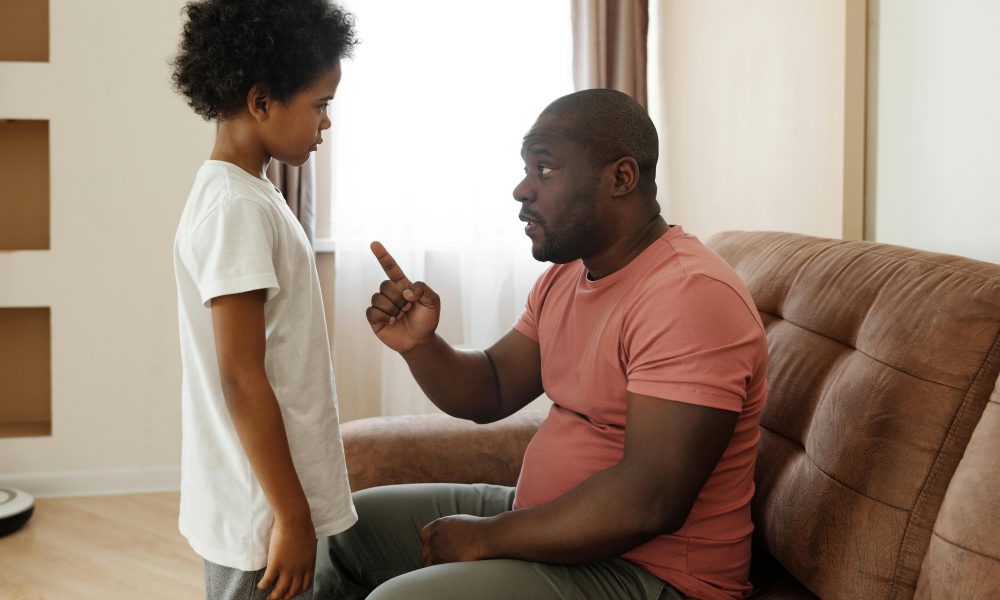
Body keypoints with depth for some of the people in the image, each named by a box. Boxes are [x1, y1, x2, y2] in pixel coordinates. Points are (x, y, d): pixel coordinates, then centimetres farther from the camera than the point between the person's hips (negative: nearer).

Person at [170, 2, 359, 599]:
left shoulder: (250, 194, 10)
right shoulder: (236, 208, -19)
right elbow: (241, 376, -21)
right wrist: (293, 517, -18)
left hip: (266, 501, 9)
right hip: (261, 515, -9)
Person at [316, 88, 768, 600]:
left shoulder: (689, 294, -24)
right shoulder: (564, 277, 9)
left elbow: (651, 501, -30)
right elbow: (489, 393, 13)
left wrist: (486, 537, -20)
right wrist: (418, 345, -8)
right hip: (541, 517, 9)